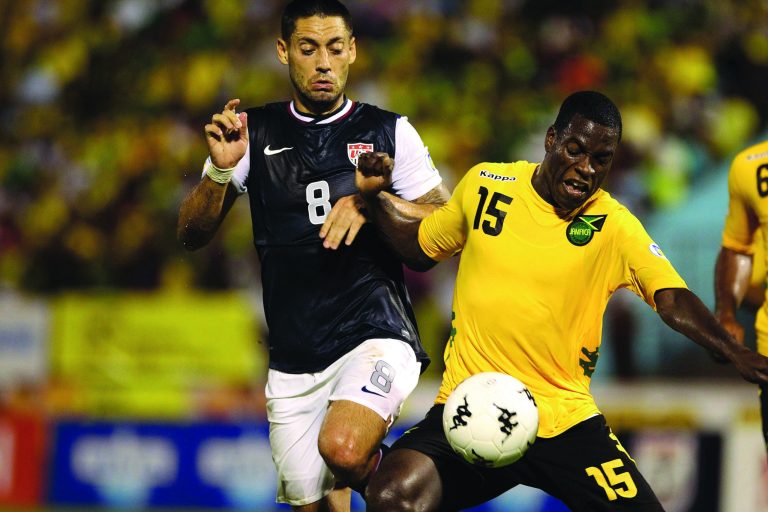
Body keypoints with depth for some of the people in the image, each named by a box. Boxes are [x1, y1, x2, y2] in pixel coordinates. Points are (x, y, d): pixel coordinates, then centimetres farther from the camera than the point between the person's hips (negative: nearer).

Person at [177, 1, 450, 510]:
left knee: (342, 450, -30)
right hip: (293, 361, 3)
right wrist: (220, 169, -14)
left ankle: (373, 469, 4)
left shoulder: (388, 132, 4)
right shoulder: (254, 131, 8)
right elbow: (193, 235, 5)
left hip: (375, 335, -3)